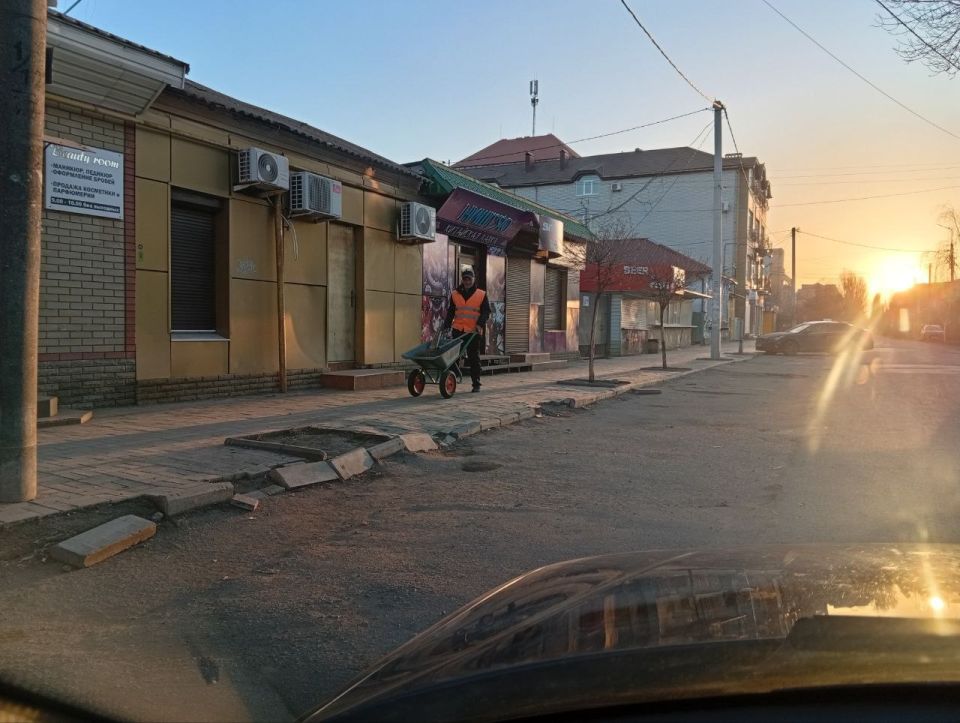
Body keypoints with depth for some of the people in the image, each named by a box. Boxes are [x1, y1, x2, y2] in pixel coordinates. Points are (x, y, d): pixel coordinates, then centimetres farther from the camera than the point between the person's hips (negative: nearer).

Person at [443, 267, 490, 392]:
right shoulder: (455, 295, 11)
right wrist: (446, 326, 4)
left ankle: (476, 384, 10)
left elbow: (486, 312, 2)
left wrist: (480, 324, -14)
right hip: (458, 330, 2)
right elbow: (450, 312, 15)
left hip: (474, 331, -2)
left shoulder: (482, 295, 4)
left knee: (474, 358, 3)